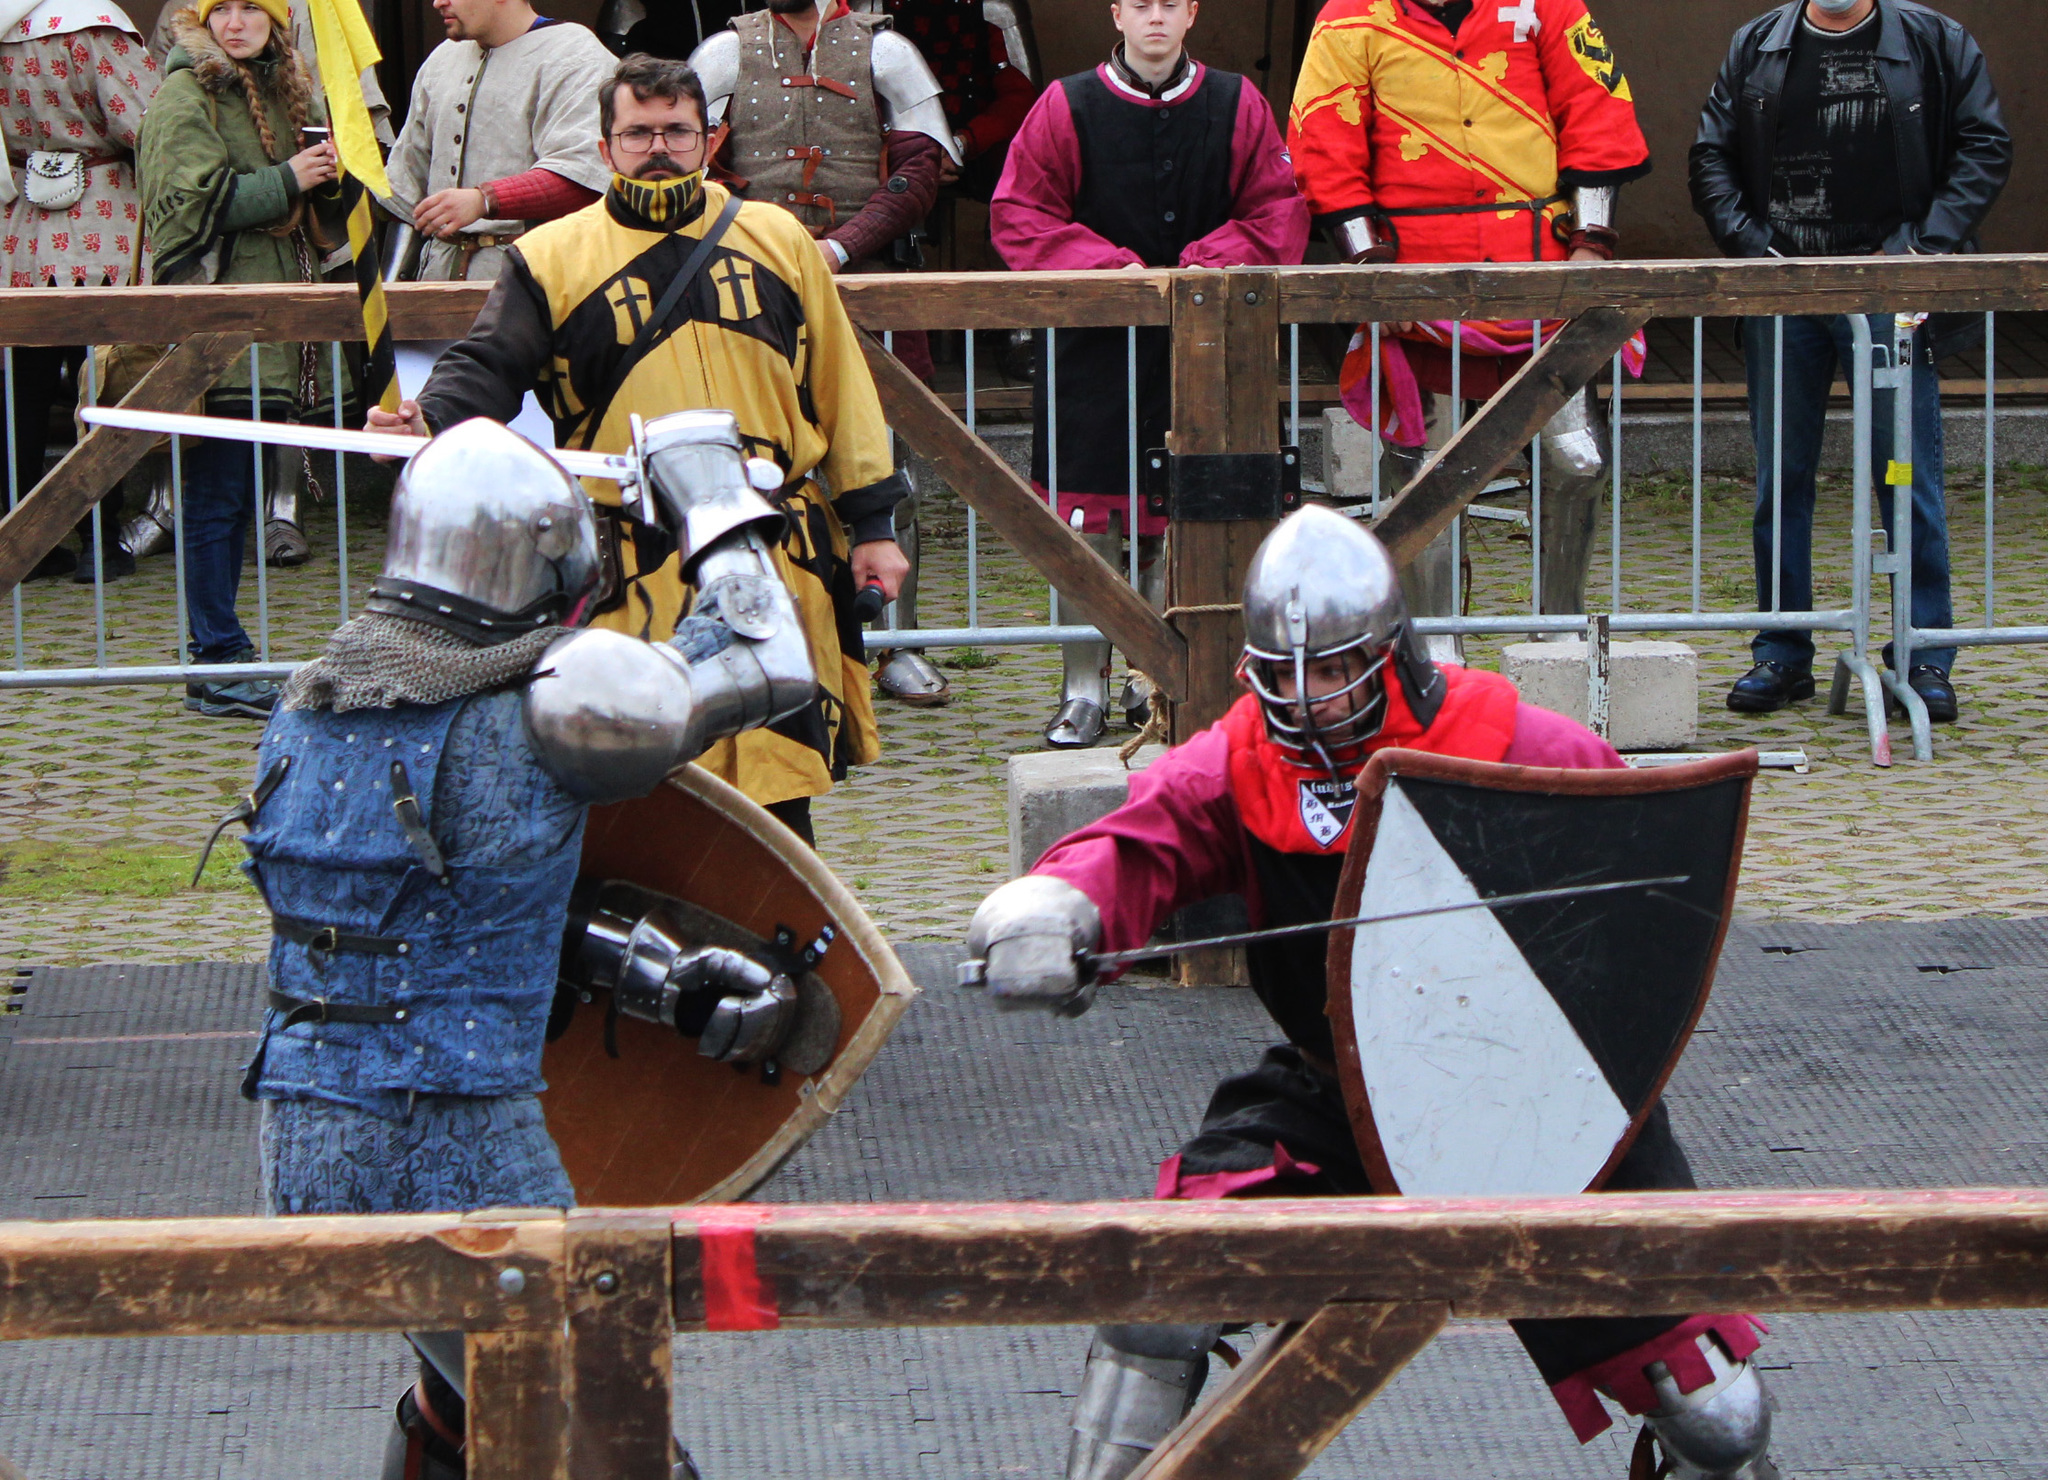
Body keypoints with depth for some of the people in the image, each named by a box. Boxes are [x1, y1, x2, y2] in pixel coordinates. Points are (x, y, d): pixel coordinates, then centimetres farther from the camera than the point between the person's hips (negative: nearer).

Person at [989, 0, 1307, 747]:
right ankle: (1084, 691, 3)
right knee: (1088, 524, -3)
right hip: (1093, 343, -1)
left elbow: (1278, 215, 4)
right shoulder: (1067, 109, 0)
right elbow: (1019, 215, 0)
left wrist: (1202, 267, -12)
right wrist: (1110, 269, -13)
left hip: (1202, 343, 1)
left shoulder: (1236, 107, 5)